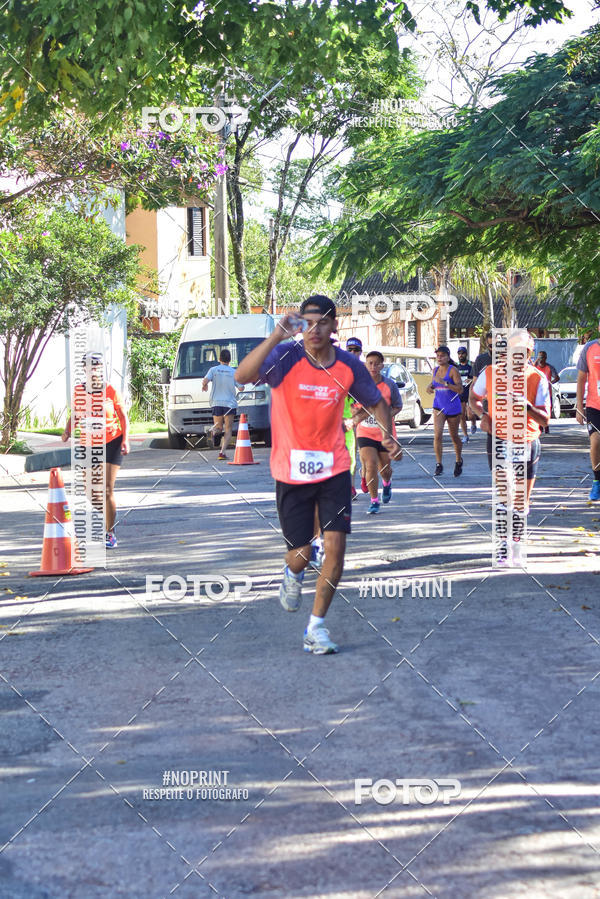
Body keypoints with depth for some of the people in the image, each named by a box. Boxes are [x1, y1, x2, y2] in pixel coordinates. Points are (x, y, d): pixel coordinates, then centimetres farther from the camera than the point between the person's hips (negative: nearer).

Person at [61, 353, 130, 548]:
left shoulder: (111, 391, -6)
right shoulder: (78, 391, 2)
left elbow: (123, 417, -1)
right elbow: (74, 415, 13)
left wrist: (126, 440, -12)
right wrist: (67, 431, -5)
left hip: (111, 443, -3)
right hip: (88, 445, 3)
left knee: (107, 490, -9)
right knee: (91, 493, 3)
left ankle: (109, 533, 2)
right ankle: (107, 515, 33)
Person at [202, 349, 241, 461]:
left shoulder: (213, 370, 3)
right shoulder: (233, 372, 2)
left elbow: (205, 381, -11)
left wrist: (204, 386, 12)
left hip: (216, 402, 1)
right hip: (230, 403, -1)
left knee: (219, 427, 14)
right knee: (228, 430, 4)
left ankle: (215, 431, -24)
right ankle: (222, 452, -13)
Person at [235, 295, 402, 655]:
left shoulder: (349, 366, -3)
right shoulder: (286, 358, -13)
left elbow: (377, 402, 15)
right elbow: (243, 376, -31)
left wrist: (388, 435, -3)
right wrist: (277, 335, -36)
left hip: (334, 469, 2)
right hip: (291, 471, -2)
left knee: (336, 546, -7)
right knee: (301, 554, 3)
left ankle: (317, 626, 8)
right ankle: (293, 575, 43)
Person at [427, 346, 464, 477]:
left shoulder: (453, 370, -12)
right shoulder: (435, 370, 5)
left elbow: (460, 389, -19)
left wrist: (445, 383, -28)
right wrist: (430, 387, 0)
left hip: (453, 408, -3)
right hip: (439, 406, 3)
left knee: (454, 437, 11)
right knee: (437, 435, -14)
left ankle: (459, 461, 35)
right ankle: (439, 464, -7)